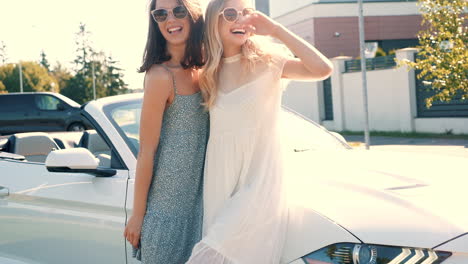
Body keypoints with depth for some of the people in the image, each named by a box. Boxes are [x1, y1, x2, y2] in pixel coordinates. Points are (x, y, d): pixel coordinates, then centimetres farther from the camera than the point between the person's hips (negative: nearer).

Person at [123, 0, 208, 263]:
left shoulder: (201, 71, 6)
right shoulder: (161, 76, -15)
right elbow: (147, 151, -14)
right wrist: (138, 214, -11)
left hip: (199, 199, 7)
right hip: (167, 203, -7)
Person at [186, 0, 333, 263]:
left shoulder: (266, 62, -3)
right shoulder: (209, 73, 9)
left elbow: (323, 69, -19)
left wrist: (276, 29, -16)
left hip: (259, 181, -4)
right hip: (219, 185, 4)